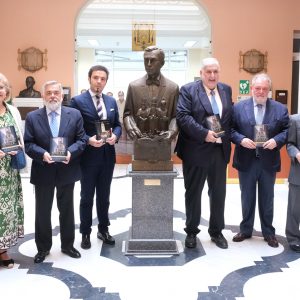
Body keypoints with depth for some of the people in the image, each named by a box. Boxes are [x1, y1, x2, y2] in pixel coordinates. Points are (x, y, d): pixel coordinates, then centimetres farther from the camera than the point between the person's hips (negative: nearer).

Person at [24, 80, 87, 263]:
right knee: (42, 212, 11)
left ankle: (68, 245, 32)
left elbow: (81, 139, -2)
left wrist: (70, 152, -20)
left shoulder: (75, 114, 0)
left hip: (67, 171, 1)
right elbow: (28, 144, -4)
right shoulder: (32, 117, -1)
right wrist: (42, 154, -22)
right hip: (43, 172, 0)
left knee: (67, 210, 14)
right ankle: (43, 248, 29)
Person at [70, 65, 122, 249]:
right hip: (88, 156, -4)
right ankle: (86, 233, 22)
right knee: (87, 197, 8)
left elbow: (117, 124, 12)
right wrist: (88, 140, -22)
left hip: (108, 155, 5)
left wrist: (115, 135, -9)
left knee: (104, 196, 16)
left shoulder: (112, 101, 9)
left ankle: (103, 229, 30)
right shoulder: (78, 101, -7)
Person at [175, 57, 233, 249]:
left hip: (220, 150, 5)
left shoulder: (226, 90, 10)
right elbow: (183, 116, -17)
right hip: (196, 150, -4)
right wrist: (204, 134, -23)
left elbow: (231, 116, 14)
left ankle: (217, 231, 28)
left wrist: (227, 136, 0)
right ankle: (191, 232, 24)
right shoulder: (188, 90, -6)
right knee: (193, 192, 8)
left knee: (219, 192, 12)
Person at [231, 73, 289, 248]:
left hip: (269, 161, 0)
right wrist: (241, 139, -17)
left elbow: (287, 130, 1)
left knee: (267, 199, 12)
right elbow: (231, 129, -1)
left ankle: (269, 232, 26)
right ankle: (246, 230, 27)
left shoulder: (280, 109, 2)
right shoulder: (239, 107, 0)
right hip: (246, 161, 0)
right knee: (247, 198, 12)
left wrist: (277, 141, -16)